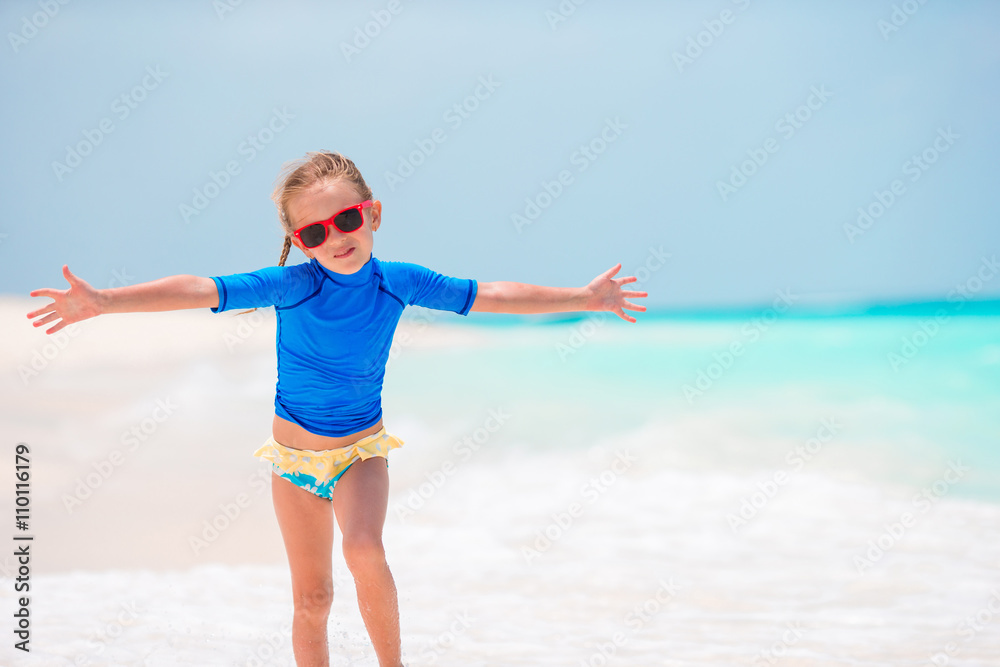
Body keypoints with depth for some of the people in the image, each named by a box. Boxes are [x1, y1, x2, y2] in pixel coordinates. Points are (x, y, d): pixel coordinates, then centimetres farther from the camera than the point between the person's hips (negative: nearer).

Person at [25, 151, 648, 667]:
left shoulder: (398, 281, -11)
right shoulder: (289, 285, -16)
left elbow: (488, 295, -4)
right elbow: (200, 290, -24)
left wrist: (585, 297, -2)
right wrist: (103, 301, -34)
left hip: (362, 449, 0)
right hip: (296, 455, 0)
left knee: (364, 550, -28)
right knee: (312, 598, 6)